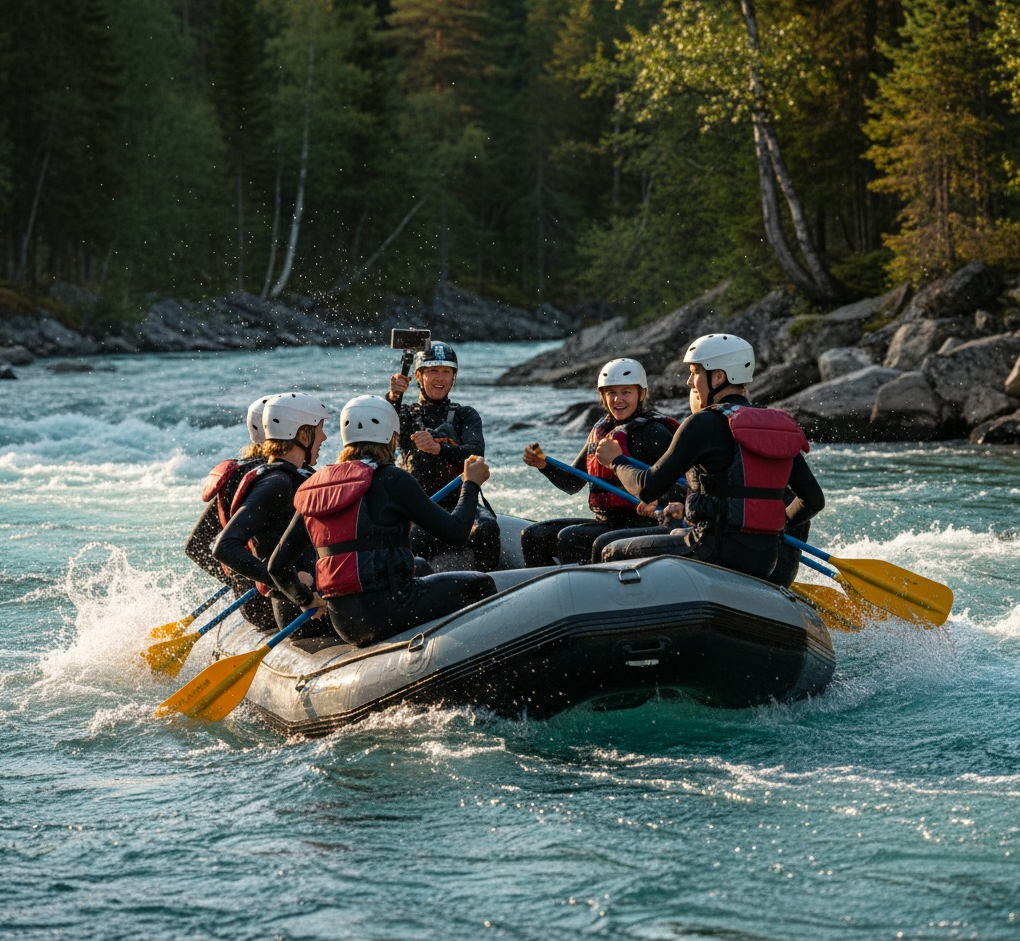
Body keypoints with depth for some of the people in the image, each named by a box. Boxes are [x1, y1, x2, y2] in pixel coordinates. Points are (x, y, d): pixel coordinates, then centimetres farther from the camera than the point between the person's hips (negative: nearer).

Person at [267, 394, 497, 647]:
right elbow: (455, 533, -5)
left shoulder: (313, 489, 10)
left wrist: (306, 600, 28)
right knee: (481, 585, 11)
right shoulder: (392, 480, -8)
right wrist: (471, 484, 10)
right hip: (386, 612, -7)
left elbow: (277, 567, 11)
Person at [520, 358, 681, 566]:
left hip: (637, 525, -8)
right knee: (532, 536, 1)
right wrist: (543, 465, -2)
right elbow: (572, 484, 16)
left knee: (569, 538, -27)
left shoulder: (653, 432, -9)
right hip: (603, 522, 8)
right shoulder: (600, 430, 14)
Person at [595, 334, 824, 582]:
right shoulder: (778, 426, 8)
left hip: (717, 555, -7)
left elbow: (648, 488, -9)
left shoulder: (704, 423, -11)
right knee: (675, 534, 37)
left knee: (612, 554, 10)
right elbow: (814, 500, 10)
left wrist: (615, 460, 10)